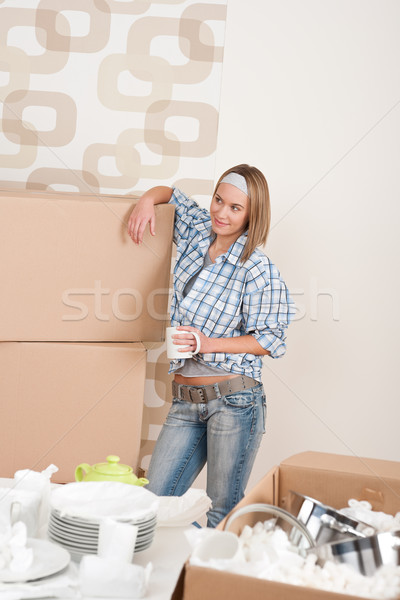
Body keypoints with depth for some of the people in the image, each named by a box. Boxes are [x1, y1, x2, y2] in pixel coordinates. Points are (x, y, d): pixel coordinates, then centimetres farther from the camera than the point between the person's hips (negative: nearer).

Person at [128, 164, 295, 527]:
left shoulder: (257, 269, -9)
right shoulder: (198, 231, 8)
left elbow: (268, 341, -8)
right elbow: (171, 193, 26)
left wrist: (208, 344, -19)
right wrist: (148, 200, 4)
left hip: (234, 400, -6)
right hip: (186, 400, 6)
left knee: (224, 513, 1)